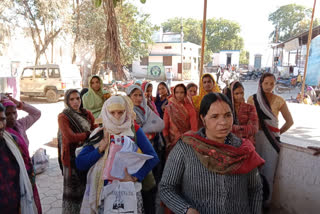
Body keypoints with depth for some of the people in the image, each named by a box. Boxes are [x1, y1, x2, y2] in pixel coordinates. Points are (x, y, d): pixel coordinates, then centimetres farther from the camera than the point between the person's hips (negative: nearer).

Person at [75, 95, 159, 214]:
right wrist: (101, 148, -14)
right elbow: (80, 164, -4)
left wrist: (135, 177, -18)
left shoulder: (134, 130, -3)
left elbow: (153, 157, -9)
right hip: (103, 189, 1)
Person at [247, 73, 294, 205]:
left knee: (269, 170, 3)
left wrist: (278, 133, 7)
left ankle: (266, 201, 20)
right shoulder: (252, 99, 1)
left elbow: (290, 121, 8)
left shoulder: (279, 101, 0)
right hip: (255, 137, 0)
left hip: (272, 139, 0)